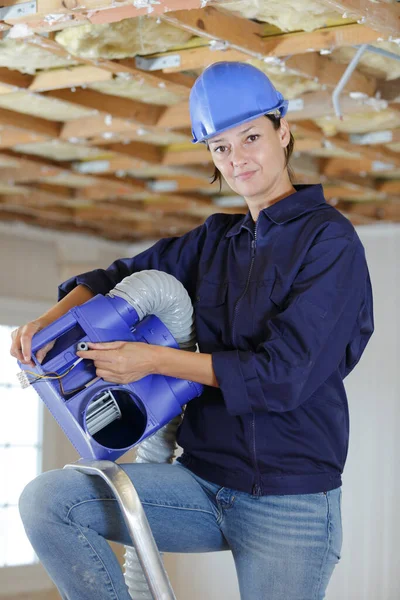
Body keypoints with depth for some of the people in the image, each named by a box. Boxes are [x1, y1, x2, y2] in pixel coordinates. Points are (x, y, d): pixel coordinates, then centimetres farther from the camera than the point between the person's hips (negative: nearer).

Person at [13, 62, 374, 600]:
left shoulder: (329, 238, -8)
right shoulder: (215, 241, 13)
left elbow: (284, 373, -16)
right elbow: (123, 275, 21)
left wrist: (152, 360, -15)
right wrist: (53, 320, 0)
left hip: (290, 500, -6)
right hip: (205, 480, 6)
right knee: (46, 501, -12)